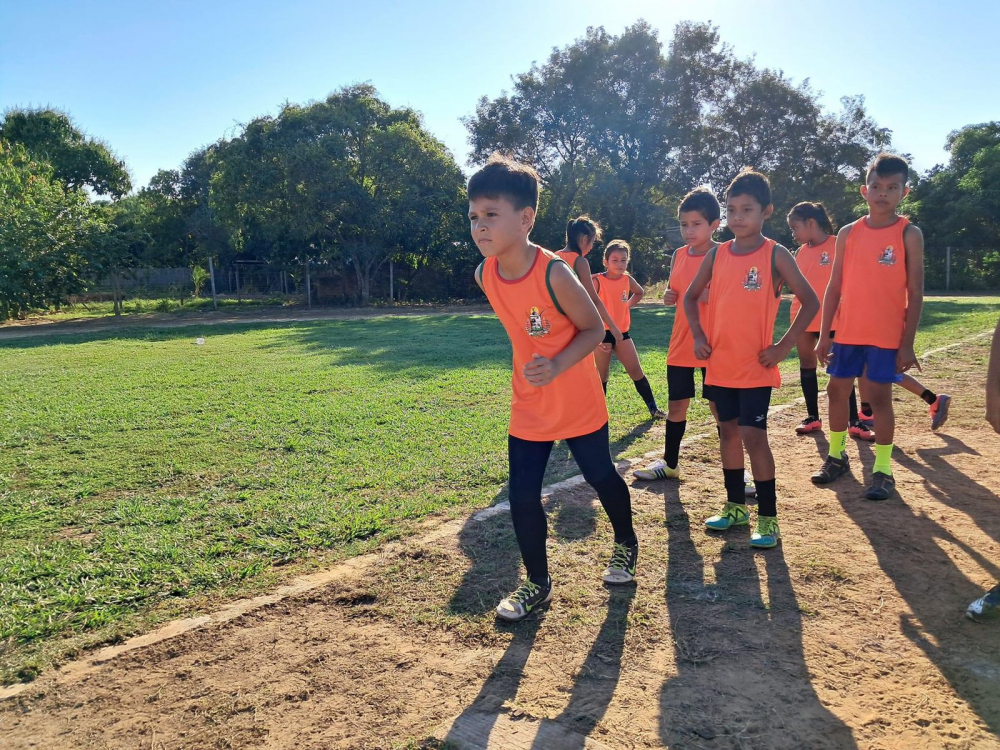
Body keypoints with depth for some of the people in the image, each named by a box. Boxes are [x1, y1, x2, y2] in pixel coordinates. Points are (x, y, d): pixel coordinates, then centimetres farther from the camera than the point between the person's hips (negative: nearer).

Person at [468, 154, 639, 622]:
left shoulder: (554, 274, -26)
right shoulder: (484, 275, -9)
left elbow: (594, 329, -16)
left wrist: (557, 365, -30)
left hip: (578, 401, -4)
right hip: (528, 406, 4)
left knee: (600, 476, 15)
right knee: (522, 497, 3)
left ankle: (626, 544, 45)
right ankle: (538, 584, 23)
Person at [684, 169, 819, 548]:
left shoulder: (775, 255, -8)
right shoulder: (717, 254, 4)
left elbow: (810, 302, -7)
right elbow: (690, 296, 16)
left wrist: (783, 346, -12)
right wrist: (698, 335, 3)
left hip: (756, 366, -5)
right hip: (720, 364, 5)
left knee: (754, 436, -5)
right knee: (728, 432, 13)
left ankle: (768, 519, 7)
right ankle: (735, 506, 27)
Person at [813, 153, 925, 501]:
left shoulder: (909, 234, -5)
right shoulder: (848, 233, 4)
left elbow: (915, 293, -6)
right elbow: (834, 287, 5)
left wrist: (907, 343, -10)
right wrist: (824, 336, 2)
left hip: (887, 336, -4)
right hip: (847, 332, 4)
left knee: (879, 396, 0)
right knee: (837, 390, 11)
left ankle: (883, 470, 13)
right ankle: (836, 456, 28)